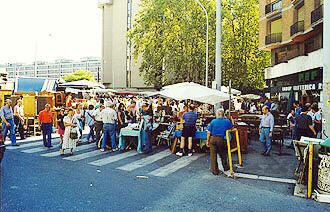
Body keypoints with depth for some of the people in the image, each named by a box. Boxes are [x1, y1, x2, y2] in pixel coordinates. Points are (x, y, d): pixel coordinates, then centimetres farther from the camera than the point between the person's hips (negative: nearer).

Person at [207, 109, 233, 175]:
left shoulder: (213, 121, -1)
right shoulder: (227, 121, -1)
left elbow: (209, 132, -1)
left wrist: (208, 141, 8)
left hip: (213, 139, 0)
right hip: (221, 139, 1)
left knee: (213, 155, 7)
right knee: (223, 154, 19)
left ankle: (215, 170, 11)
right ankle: (225, 167, 34)